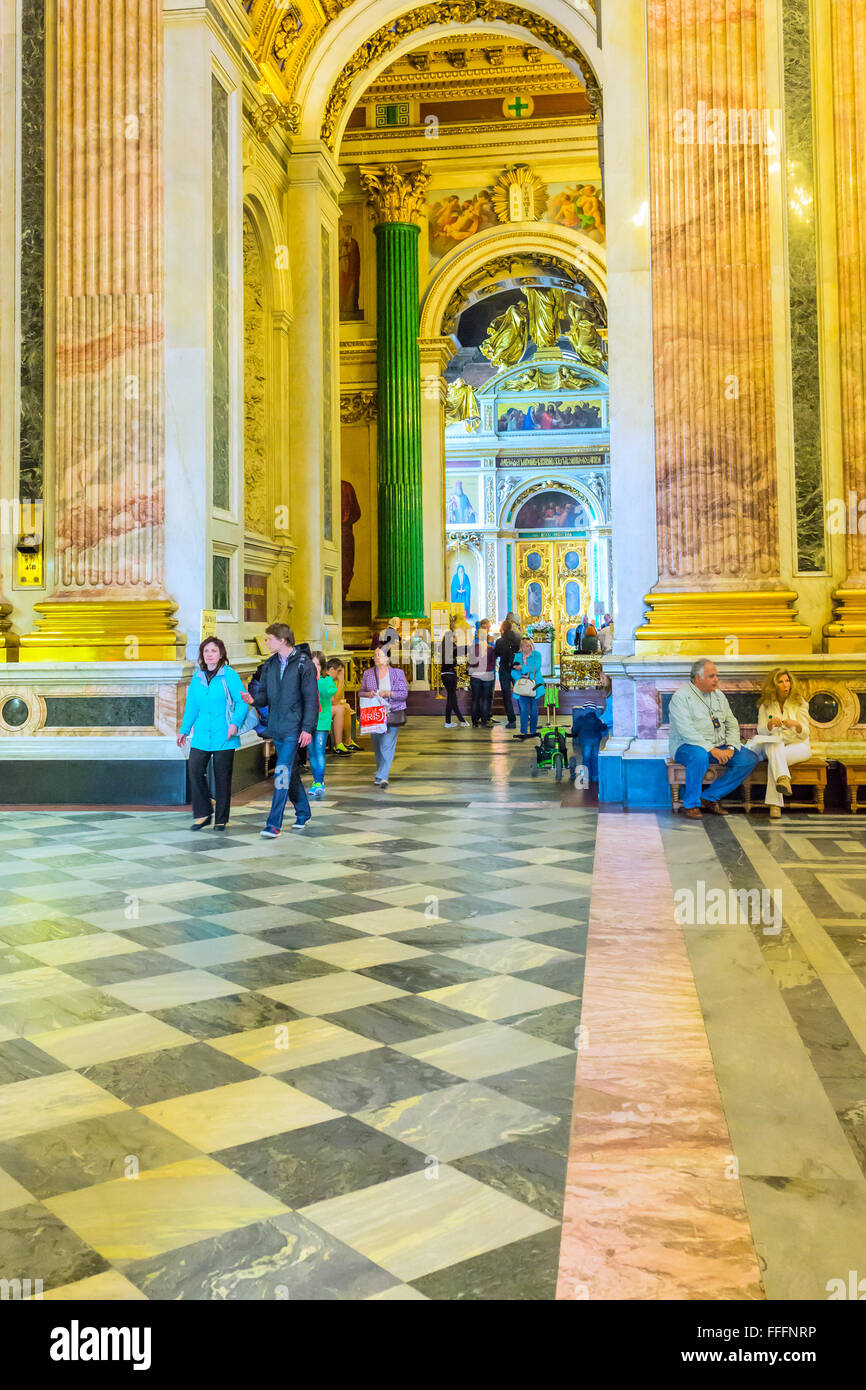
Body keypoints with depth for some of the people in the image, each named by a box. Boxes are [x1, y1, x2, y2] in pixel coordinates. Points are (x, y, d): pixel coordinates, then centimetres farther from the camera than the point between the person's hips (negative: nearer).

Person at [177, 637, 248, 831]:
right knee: (195, 771, -8)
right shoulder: (197, 677, 10)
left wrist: (235, 722, -18)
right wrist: (184, 730, 16)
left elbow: (242, 701, -6)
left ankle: (221, 819, 14)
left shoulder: (229, 675, -4)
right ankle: (203, 814, 6)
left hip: (224, 736, -4)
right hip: (201, 735, 4)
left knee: (222, 777, 2)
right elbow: (191, 706, 18)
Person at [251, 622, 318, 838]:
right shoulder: (270, 665, 11)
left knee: (282, 772, -12)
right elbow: (264, 698, 11)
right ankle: (303, 813, 30)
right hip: (276, 727, 7)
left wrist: (308, 728, -15)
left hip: (294, 729, -6)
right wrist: (254, 695, -12)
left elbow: (311, 698, -9)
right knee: (290, 772, 15)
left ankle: (274, 824, -12)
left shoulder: (304, 664, -7)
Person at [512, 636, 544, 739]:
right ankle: (523, 732, -6)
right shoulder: (517, 656, 13)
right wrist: (520, 677, -13)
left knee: (533, 709, 2)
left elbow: (536, 667, -12)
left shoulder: (537, 655, 3)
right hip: (522, 686, 2)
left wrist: (522, 667, -13)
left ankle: (532, 731, 10)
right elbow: (513, 672, 6)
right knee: (523, 709, -5)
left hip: (534, 686, -2)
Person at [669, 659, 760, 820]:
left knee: (750, 758, -13)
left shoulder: (718, 695, 14)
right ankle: (691, 804, -21)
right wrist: (712, 750, -26)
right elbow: (686, 732, -20)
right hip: (688, 746, -7)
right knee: (700, 756, -41)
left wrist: (730, 748, -7)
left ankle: (711, 797, -7)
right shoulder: (681, 696, -9)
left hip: (720, 746, 7)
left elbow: (732, 724, 13)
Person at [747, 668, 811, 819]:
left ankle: (774, 804, -45)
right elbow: (761, 732, -1)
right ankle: (783, 778, -60)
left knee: (774, 758, -34)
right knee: (774, 744, -37)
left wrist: (796, 724, -27)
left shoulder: (799, 703, 3)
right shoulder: (765, 705, 6)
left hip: (798, 745, -2)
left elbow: (805, 734, -4)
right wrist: (770, 724, -24)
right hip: (774, 746, 2)